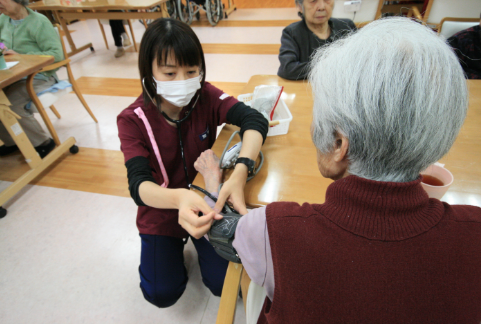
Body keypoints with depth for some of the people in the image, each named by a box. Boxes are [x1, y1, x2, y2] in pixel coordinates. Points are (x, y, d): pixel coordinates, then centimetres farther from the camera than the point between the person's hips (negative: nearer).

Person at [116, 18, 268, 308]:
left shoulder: (206, 97, -16)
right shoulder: (133, 120, -18)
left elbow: (254, 119, -31)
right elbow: (138, 184, -30)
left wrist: (239, 173, -50)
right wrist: (178, 198, -54)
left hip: (206, 197, 1)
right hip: (162, 208, 0)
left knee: (225, 283, -1)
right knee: (162, 293, -2)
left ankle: (197, 243, 27)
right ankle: (172, 245, 28)